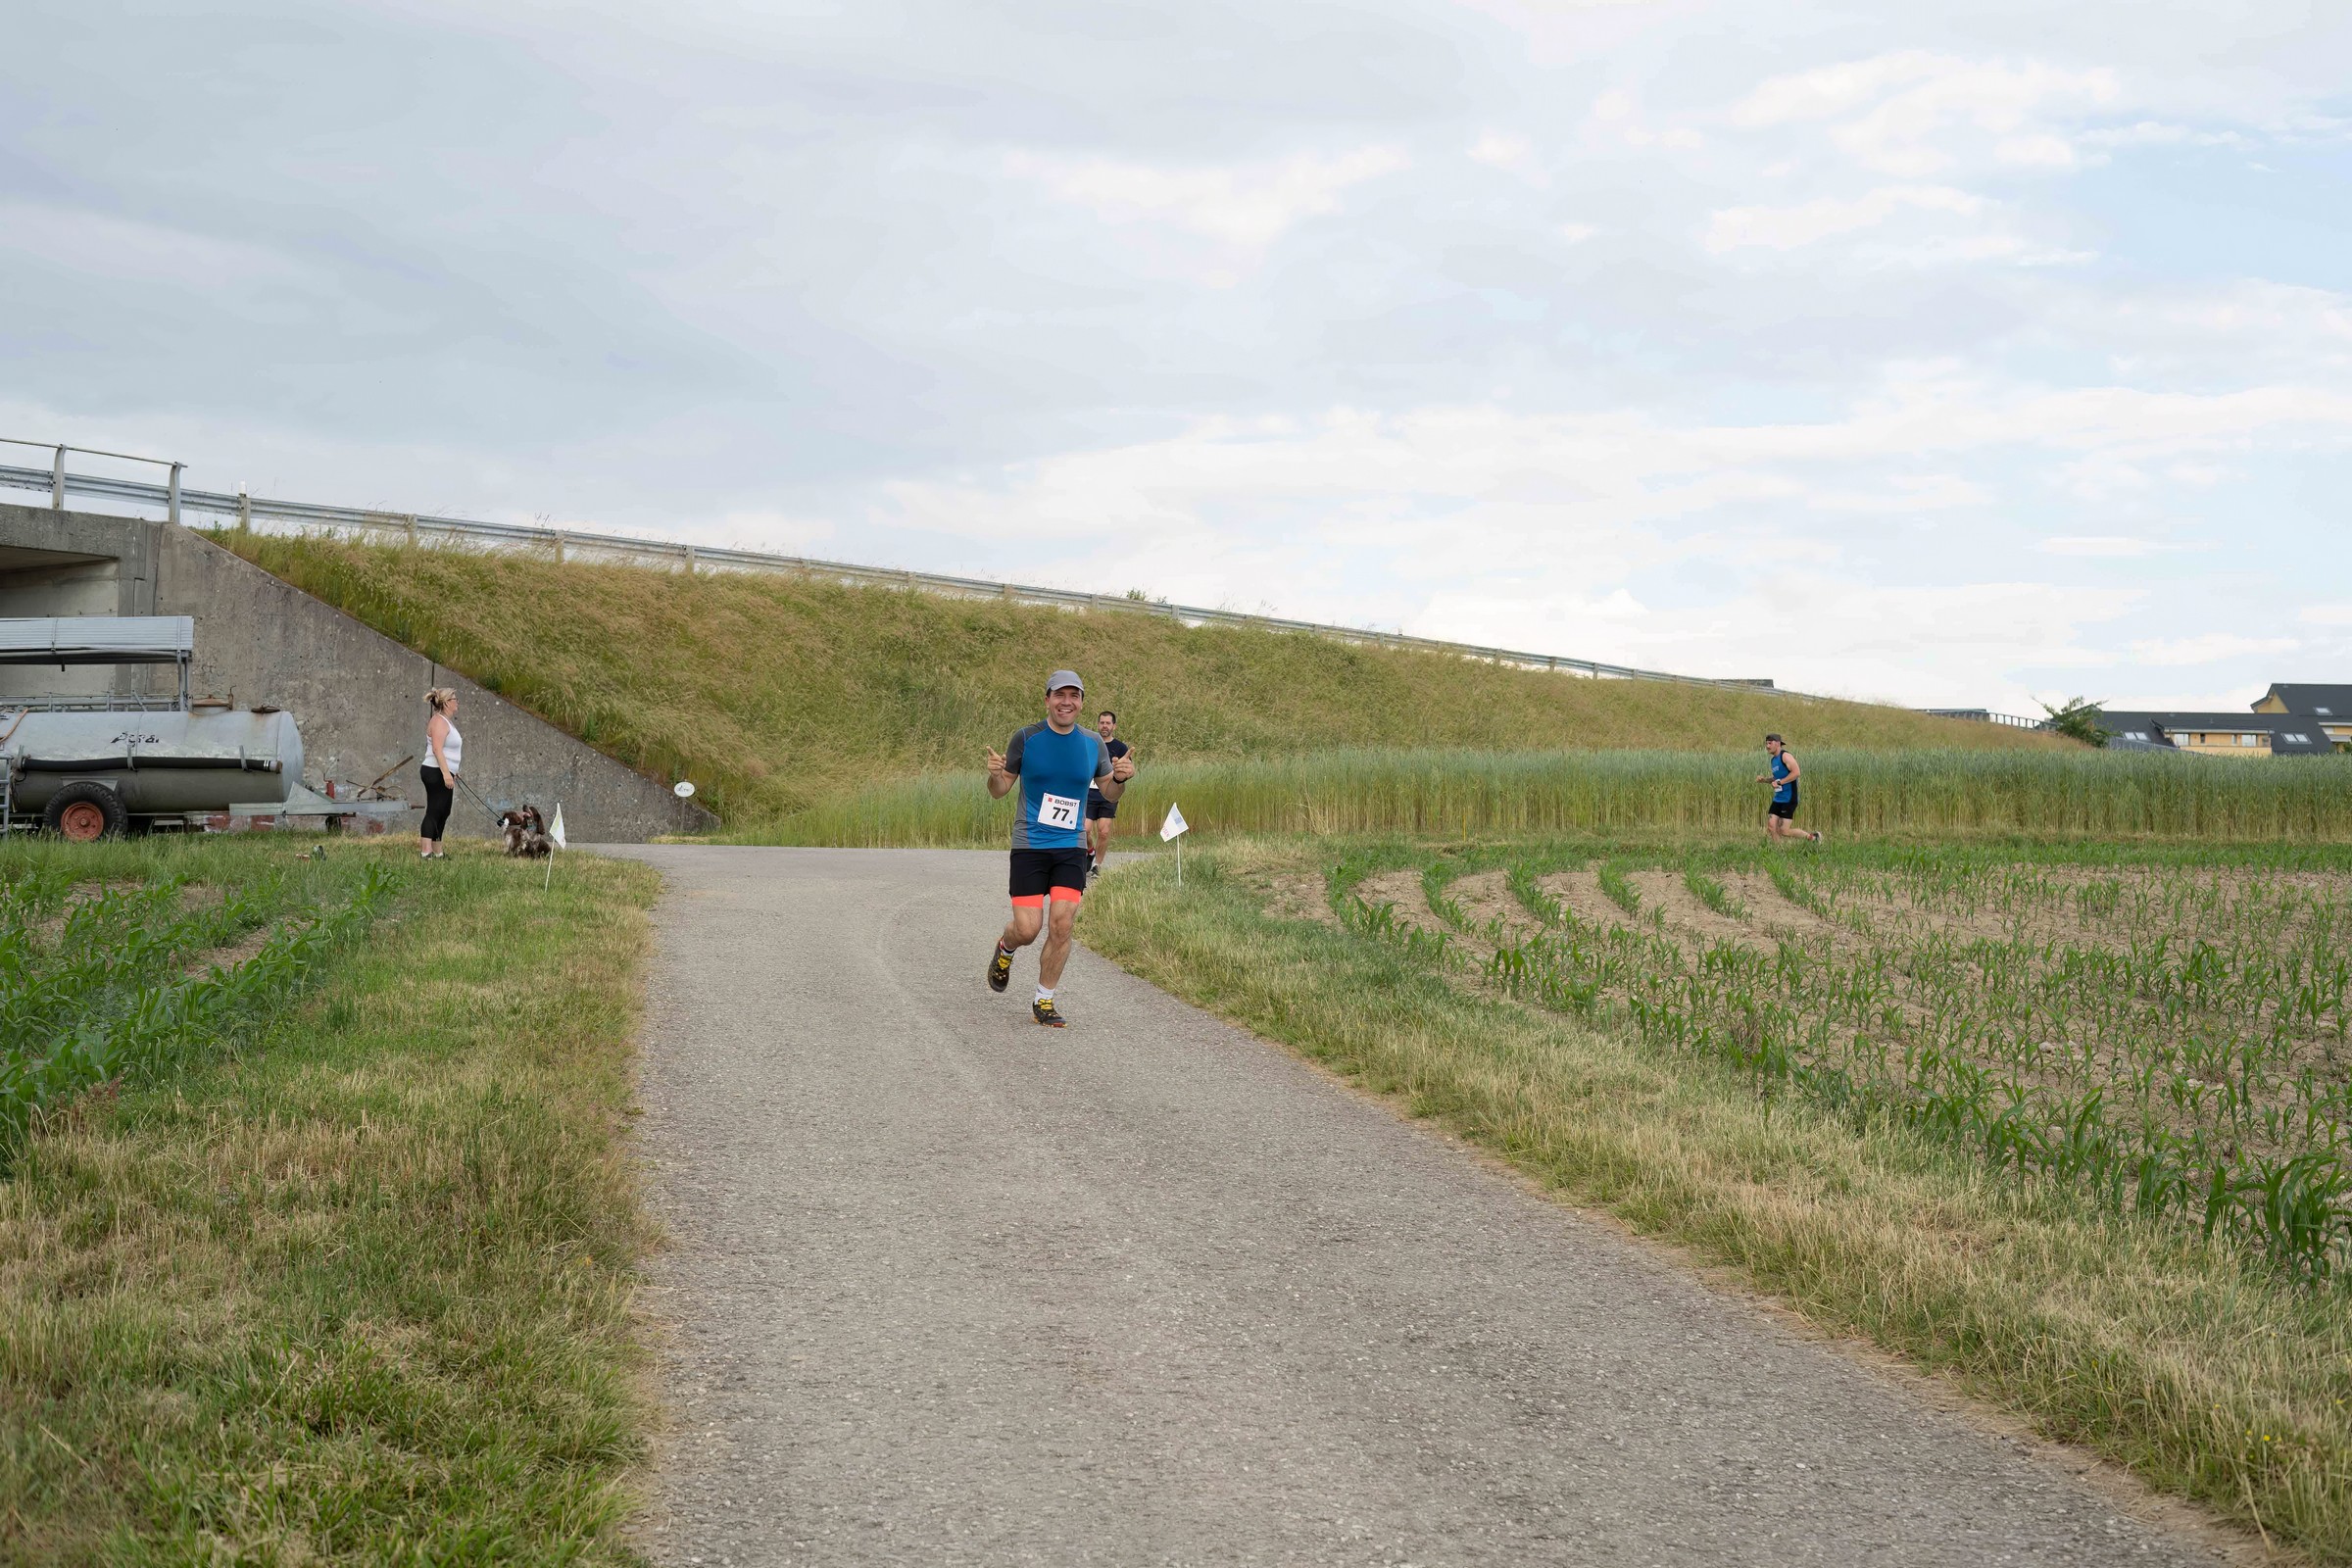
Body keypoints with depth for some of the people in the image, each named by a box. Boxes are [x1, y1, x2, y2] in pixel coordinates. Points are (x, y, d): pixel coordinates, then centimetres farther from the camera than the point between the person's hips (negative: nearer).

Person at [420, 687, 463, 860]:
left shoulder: (446, 721, 19)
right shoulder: (439, 722, -14)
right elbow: (437, 749, -23)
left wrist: (451, 772, 29)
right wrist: (446, 772, -29)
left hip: (443, 774, 11)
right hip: (436, 773, -11)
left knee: (442, 813, 13)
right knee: (434, 812, -13)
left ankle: (437, 852, 18)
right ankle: (425, 852, -17)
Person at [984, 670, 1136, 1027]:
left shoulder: (1093, 744, 4)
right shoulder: (1026, 739, -3)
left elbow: (1109, 793, 16)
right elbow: (999, 792, 4)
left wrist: (1120, 778, -7)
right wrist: (995, 775, -20)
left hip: (1071, 847, 2)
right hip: (1029, 847, -2)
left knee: (1061, 925, -7)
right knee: (1027, 929, -6)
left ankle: (1044, 1001, 9)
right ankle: (1005, 949, 31)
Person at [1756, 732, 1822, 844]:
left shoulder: (1785, 756, -12)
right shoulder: (1774, 759, 15)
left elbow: (1796, 772, -23)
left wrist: (1779, 782, -21)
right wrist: (1764, 779, 10)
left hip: (1788, 800, -9)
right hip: (1777, 799, 9)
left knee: (1784, 831, -8)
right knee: (1771, 827, -2)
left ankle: (1812, 837, 10)